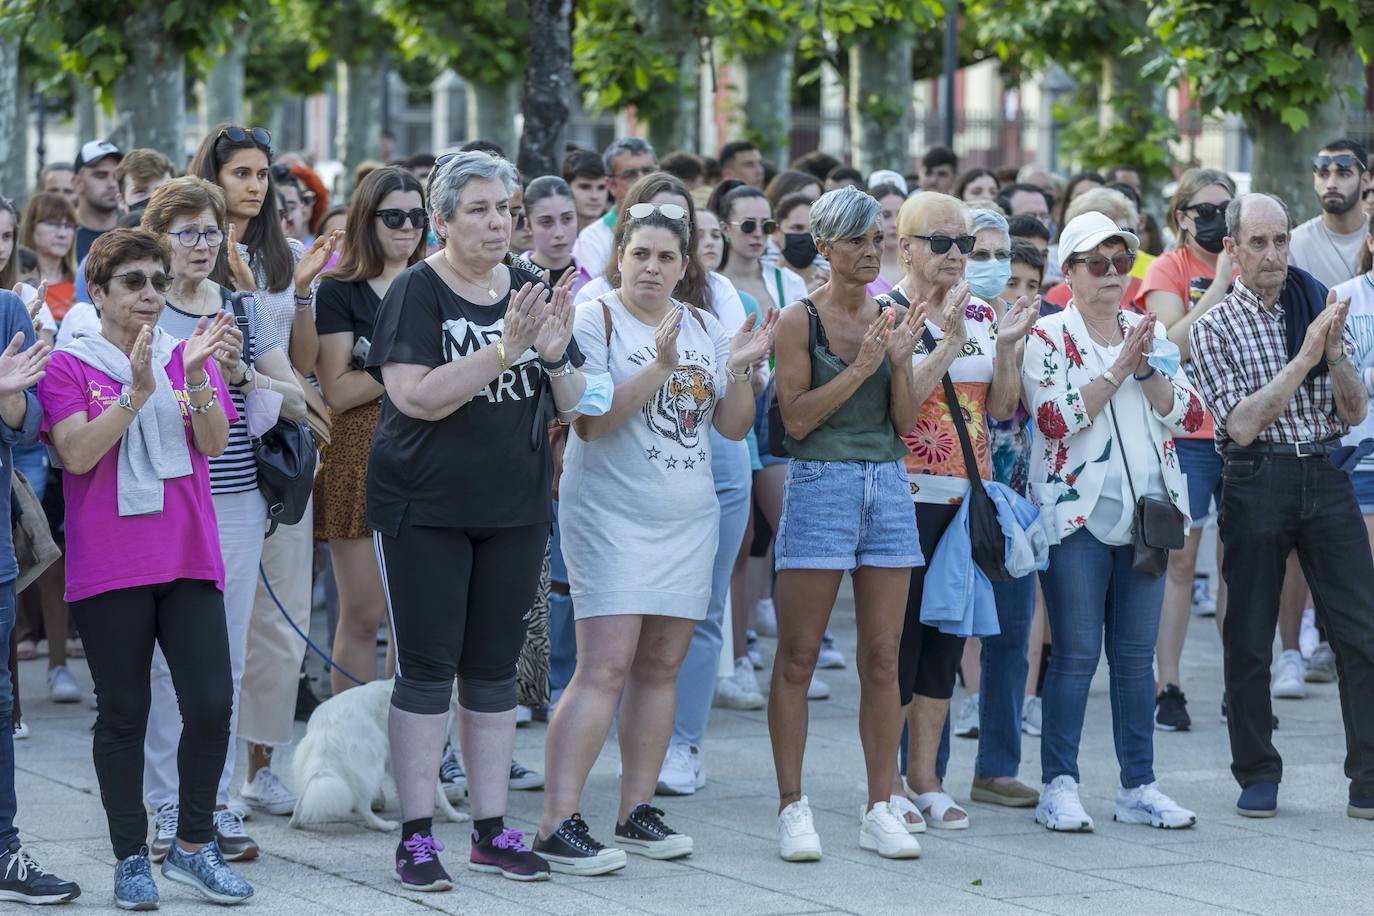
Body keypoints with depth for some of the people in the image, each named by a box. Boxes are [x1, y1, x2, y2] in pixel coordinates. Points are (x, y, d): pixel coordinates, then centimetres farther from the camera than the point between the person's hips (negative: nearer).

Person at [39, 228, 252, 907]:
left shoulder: (188, 355, 12)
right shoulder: (70, 366, 1)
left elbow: (214, 443, -1)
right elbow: (77, 454, -12)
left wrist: (195, 375, -17)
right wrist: (136, 392, -21)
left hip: (188, 559, 3)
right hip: (109, 566, -3)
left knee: (212, 704, -5)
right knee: (123, 713, 2)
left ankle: (193, 846, 10)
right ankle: (131, 858, 11)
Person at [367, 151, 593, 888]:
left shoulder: (528, 292, 9)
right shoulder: (417, 291, -8)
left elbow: (570, 405, 9)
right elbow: (419, 397, -20)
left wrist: (554, 355, -12)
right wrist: (503, 352, -27)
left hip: (513, 509, 5)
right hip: (426, 509, -5)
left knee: (495, 669, 9)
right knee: (427, 667, -3)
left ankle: (491, 828, 16)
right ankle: (416, 835, 2)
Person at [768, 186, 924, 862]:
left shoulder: (890, 321, 10)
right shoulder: (801, 320, -4)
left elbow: (906, 422, 7)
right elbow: (796, 417, -10)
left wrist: (899, 361, -8)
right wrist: (859, 368, -16)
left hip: (888, 486, 5)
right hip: (819, 484, -5)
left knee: (882, 658, 5)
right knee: (798, 656, -2)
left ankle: (880, 810, 10)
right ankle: (792, 807, 4)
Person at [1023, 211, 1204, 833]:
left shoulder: (1151, 333, 12)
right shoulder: (1048, 338, -2)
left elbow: (1187, 416, 4)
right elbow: (1055, 418, -16)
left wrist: (1148, 368, -11)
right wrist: (1118, 368, -16)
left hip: (1145, 509, 5)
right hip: (1077, 513, -5)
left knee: (1136, 654, 7)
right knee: (1076, 653, -6)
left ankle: (1139, 786, 13)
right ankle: (1059, 787, 0)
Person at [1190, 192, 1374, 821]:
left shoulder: (1321, 307, 9)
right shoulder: (1215, 327, 1)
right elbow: (1243, 425, -11)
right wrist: (1304, 358, -15)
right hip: (1257, 480, -2)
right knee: (1249, 635, 3)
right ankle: (1257, 775, 15)